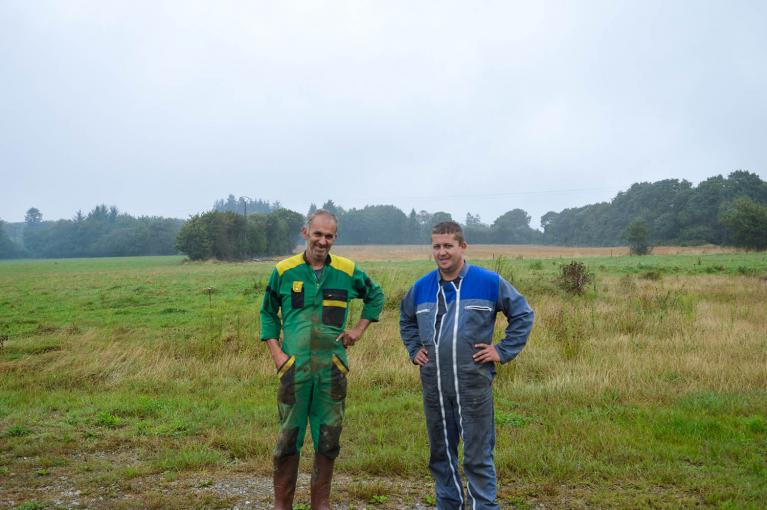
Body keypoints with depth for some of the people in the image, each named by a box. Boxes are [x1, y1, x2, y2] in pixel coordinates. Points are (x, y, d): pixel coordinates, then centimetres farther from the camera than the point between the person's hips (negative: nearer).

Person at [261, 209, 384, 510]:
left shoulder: (347, 271, 3)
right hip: (294, 368, -1)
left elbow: (375, 296, 20)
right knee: (288, 438, 4)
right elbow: (268, 313, 9)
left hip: (333, 369, 2)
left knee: (328, 439, 10)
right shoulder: (284, 271, 0)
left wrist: (360, 329, 8)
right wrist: (276, 352, -2)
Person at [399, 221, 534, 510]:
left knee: (478, 456, 1)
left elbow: (523, 314, 4)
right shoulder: (422, 287, 7)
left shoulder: (488, 282, -5)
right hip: (433, 386, 4)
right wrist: (413, 350, 14)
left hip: (473, 385, -4)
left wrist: (504, 351, -2)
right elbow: (406, 320, 27)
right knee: (440, 453, 15)